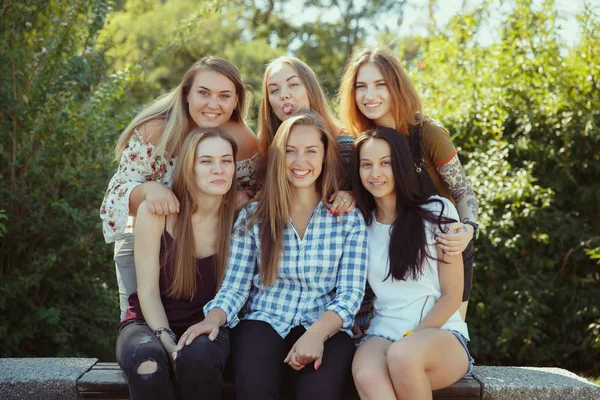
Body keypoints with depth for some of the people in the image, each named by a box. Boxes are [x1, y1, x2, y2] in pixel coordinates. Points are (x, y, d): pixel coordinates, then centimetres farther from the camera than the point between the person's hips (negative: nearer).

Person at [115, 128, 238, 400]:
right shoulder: (154, 212, -10)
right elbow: (148, 292, -10)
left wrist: (209, 322, -16)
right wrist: (169, 343, -22)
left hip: (204, 328, 1)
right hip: (149, 323, -1)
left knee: (197, 355, -34)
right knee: (148, 362, -35)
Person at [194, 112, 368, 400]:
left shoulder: (350, 219, 6)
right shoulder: (252, 216, 8)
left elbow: (350, 294, -1)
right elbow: (234, 286, 4)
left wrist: (317, 333, -19)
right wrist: (213, 318, -18)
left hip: (325, 329, 0)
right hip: (264, 322, 1)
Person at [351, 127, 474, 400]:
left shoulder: (437, 211, 1)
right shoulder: (360, 222, 11)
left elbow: (452, 297, -2)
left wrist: (410, 338, -12)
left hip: (441, 333, -1)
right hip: (383, 334, 2)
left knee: (402, 355, -38)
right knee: (366, 375, -36)